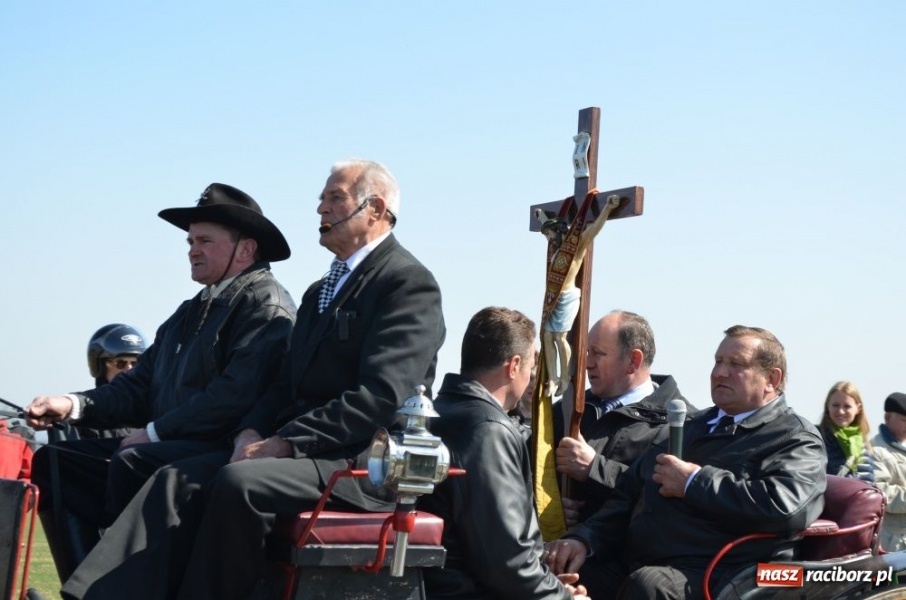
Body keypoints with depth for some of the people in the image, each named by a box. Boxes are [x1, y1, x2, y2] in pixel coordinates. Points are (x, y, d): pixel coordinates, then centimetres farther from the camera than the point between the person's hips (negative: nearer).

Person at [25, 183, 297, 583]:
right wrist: (74, 405, -1)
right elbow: (139, 385, 16)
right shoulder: (190, 313, 22)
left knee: (130, 462, -32)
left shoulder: (266, 305, -6)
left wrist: (155, 431, -16)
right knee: (54, 460, 2)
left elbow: (237, 395, -19)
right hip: (167, 449, 10)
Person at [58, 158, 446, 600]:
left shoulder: (410, 283, -6)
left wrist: (284, 443, -19)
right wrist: (252, 432, -1)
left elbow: (379, 397, -17)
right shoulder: (321, 291, 24)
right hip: (294, 447, 8)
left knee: (239, 482, -31)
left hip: (366, 462, -8)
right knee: (179, 480, -13)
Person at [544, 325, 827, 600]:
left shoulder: (796, 439, 3)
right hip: (630, 567, 6)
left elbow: (785, 506, -19)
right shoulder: (691, 426, 25)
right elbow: (628, 497, 23)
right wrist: (584, 538, 4)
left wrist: (693, 482, -11)